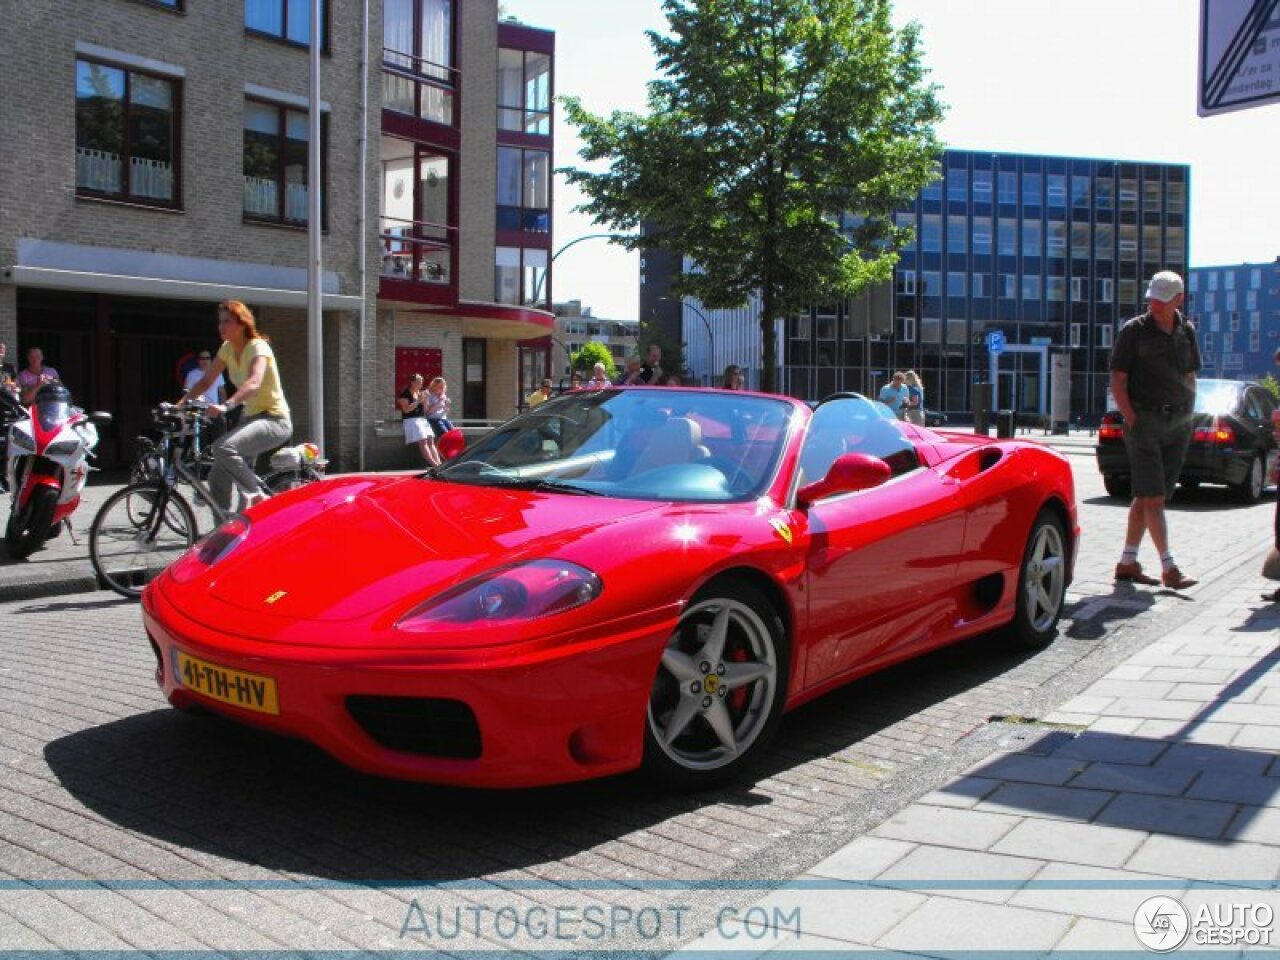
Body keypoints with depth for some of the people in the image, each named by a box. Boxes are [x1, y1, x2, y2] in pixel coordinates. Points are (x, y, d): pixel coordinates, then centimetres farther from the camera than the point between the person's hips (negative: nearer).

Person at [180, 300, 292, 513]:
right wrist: (181, 403, -8)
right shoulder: (227, 348, 6)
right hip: (251, 417, 8)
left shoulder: (258, 347, -16)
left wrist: (226, 405, -48)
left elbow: (253, 383, -34)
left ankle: (257, 497, -16)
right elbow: (206, 381, 7)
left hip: (274, 419, -8)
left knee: (223, 448, -31)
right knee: (218, 478, 1)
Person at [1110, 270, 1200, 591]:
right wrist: (1133, 421, -12)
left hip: (1178, 423, 5)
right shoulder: (1133, 331, -3)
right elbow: (1117, 381, -4)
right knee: (1153, 497, -9)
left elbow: (1190, 378, 20)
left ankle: (1127, 563, 14)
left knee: (1146, 497, 8)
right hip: (1145, 420, -5)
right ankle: (1169, 567, -9)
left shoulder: (1187, 332, 12)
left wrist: (1187, 417, 9)